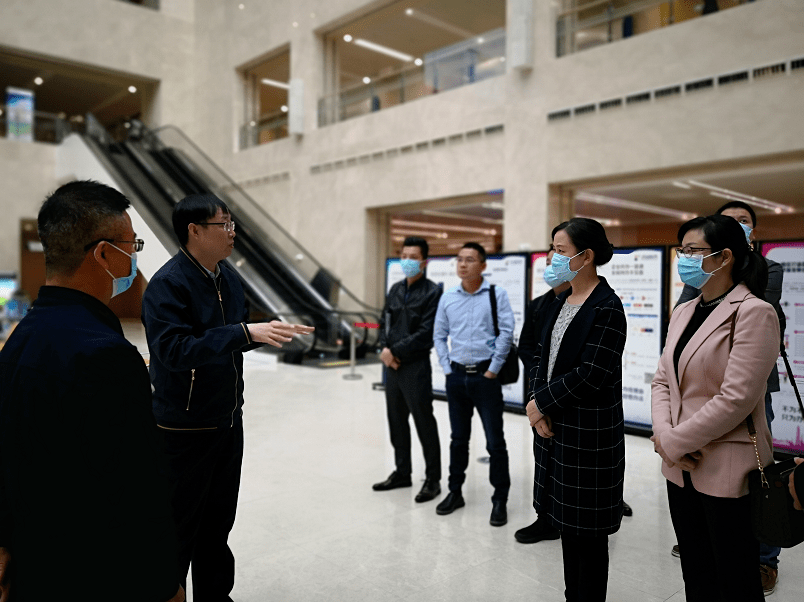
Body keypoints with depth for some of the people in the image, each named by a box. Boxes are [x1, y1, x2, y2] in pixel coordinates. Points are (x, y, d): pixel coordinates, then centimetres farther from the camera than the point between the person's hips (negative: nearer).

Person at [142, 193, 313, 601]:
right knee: (180, 529, 7)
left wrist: (274, 332, -2)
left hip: (229, 421, 8)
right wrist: (245, 332, -34)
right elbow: (174, 350, -28)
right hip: (186, 428, -7)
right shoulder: (167, 284, -17)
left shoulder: (228, 277, 7)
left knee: (218, 523, 20)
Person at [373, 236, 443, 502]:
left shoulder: (432, 292, -9)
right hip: (392, 364, 7)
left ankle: (432, 479, 15)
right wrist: (385, 349, -4)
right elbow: (384, 323, 14)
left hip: (416, 366, -7)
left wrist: (396, 351, -14)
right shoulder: (396, 289, 12)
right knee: (396, 420, 15)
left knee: (424, 423, 2)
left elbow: (426, 333, -16)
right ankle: (402, 472, 30)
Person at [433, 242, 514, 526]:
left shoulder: (496, 294, -5)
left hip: (485, 375, -3)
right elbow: (439, 335, 10)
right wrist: (447, 368, 3)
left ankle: (500, 500, 15)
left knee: (495, 441, 2)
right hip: (456, 377, 4)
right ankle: (455, 492, 28)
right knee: (458, 438, 14)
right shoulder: (447, 298, 6)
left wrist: (493, 369, -10)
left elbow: (506, 332, -9)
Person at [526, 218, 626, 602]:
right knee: (566, 522, 19)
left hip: (589, 435, -8)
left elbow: (591, 375, -21)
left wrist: (540, 403, -13)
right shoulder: (561, 302, 9)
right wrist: (538, 406, -5)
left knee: (587, 532, 6)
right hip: (555, 426, 8)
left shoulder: (607, 308, -16)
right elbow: (542, 355, 9)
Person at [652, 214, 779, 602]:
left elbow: (736, 398, -20)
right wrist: (664, 435, -9)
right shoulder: (684, 312, 10)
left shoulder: (754, 312, -13)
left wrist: (673, 442, -14)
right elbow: (662, 381, 8)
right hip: (681, 468, 6)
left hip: (728, 472, -6)